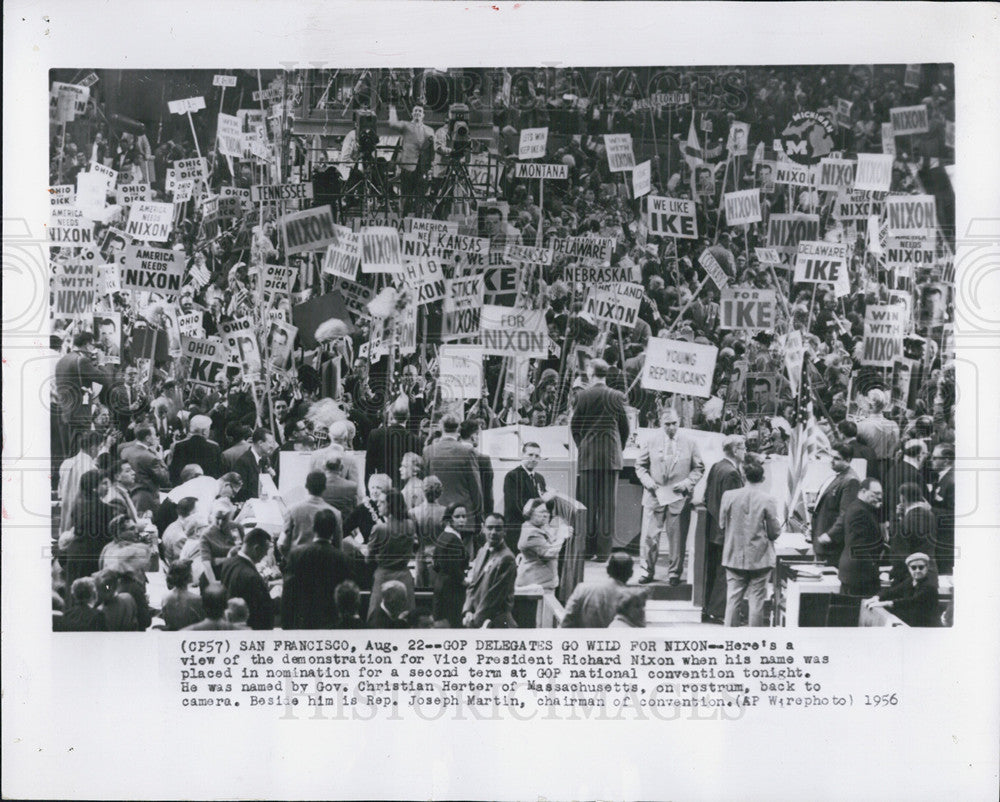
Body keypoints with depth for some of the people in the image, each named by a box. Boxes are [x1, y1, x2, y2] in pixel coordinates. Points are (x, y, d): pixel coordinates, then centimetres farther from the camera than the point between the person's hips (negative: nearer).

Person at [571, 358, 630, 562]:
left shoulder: (583, 396, -5)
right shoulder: (617, 397, 0)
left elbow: (574, 425, 0)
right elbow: (625, 427, 5)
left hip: (588, 454, -1)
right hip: (611, 455, 1)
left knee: (588, 502, 4)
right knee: (608, 503, 4)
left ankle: (588, 548, 4)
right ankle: (604, 550, 2)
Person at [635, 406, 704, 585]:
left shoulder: (689, 442, 2)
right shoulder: (650, 440, 2)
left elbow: (698, 468, 8)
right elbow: (640, 466, 8)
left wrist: (687, 483, -8)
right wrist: (647, 481, -9)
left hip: (679, 498, 0)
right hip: (655, 495, 0)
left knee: (677, 539, 3)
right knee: (649, 536, 0)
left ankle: (674, 573, 18)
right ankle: (648, 571, 15)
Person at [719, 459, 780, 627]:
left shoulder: (729, 496, -5)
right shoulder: (768, 500, -12)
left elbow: (722, 524, 4)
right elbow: (775, 532, -8)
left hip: (734, 556, 2)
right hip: (760, 558, -2)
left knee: (733, 599, 10)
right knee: (756, 600, 4)